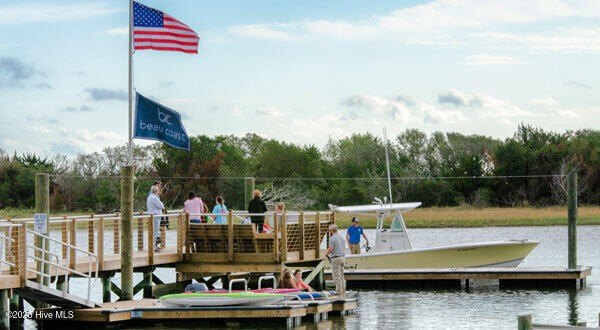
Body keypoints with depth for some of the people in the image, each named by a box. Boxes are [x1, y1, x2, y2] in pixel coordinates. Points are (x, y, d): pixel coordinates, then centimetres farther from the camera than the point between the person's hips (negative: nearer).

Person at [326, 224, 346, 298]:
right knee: (341, 276, 11)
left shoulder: (332, 238, -11)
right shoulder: (341, 238, 16)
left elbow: (330, 249, -19)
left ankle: (339, 294, -9)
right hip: (343, 257, 8)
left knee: (337, 277, -6)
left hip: (336, 258, -8)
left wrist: (326, 253, 1)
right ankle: (343, 293, 11)